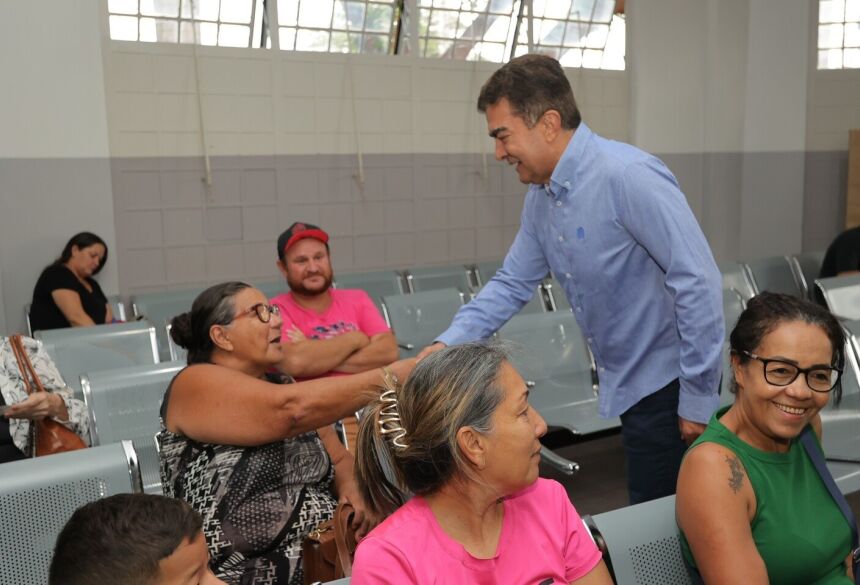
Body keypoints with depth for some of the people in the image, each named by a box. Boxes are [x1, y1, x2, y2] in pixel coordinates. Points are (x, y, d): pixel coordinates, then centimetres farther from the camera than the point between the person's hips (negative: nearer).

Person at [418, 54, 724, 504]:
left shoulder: (628, 178, -22)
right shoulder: (541, 196, 5)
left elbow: (698, 283, -23)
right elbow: (512, 283, 12)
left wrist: (697, 400, -19)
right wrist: (448, 343, -1)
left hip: (666, 384, -8)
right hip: (625, 385, 8)